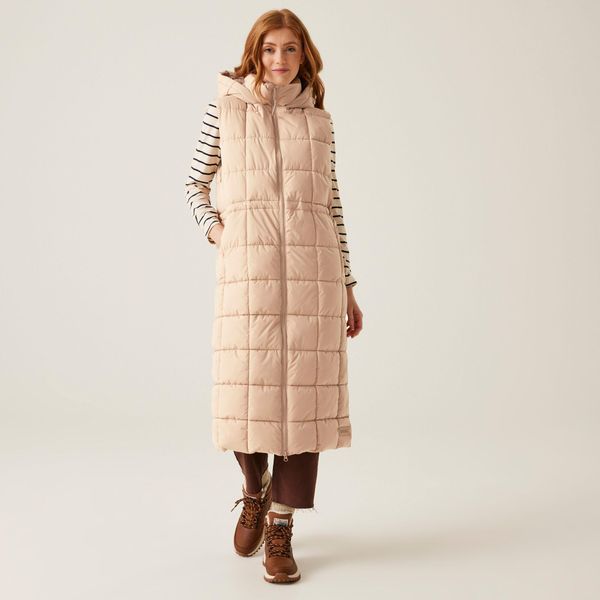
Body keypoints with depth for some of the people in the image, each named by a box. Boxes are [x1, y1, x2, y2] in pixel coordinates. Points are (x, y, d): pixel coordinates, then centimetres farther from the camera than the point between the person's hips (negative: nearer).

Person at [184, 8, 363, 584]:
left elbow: (332, 206, 14)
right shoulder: (225, 108, 10)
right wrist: (213, 229, -4)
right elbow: (196, 182, 16)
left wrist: (348, 289, 12)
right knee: (247, 388, 0)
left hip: (313, 267, 1)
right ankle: (254, 491, 32)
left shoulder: (319, 119, 14)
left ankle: (281, 529, 12)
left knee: (305, 390, -1)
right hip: (248, 264, -1)